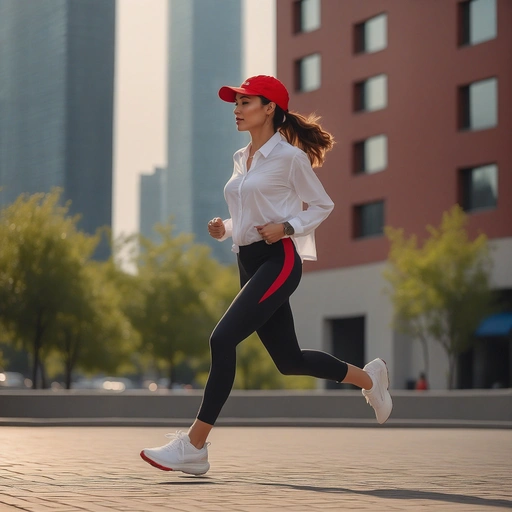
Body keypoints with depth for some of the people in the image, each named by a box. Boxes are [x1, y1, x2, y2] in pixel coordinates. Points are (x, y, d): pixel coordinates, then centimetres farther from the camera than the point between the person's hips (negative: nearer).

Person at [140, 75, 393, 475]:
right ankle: (368, 377, 36)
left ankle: (194, 447, -17)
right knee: (289, 360, 12)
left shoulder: (289, 156, -6)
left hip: (279, 259, -9)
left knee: (222, 339, -20)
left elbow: (322, 205, -1)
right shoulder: (241, 158, 16)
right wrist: (224, 229, 4)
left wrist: (286, 228, -16)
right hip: (249, 262, 9)